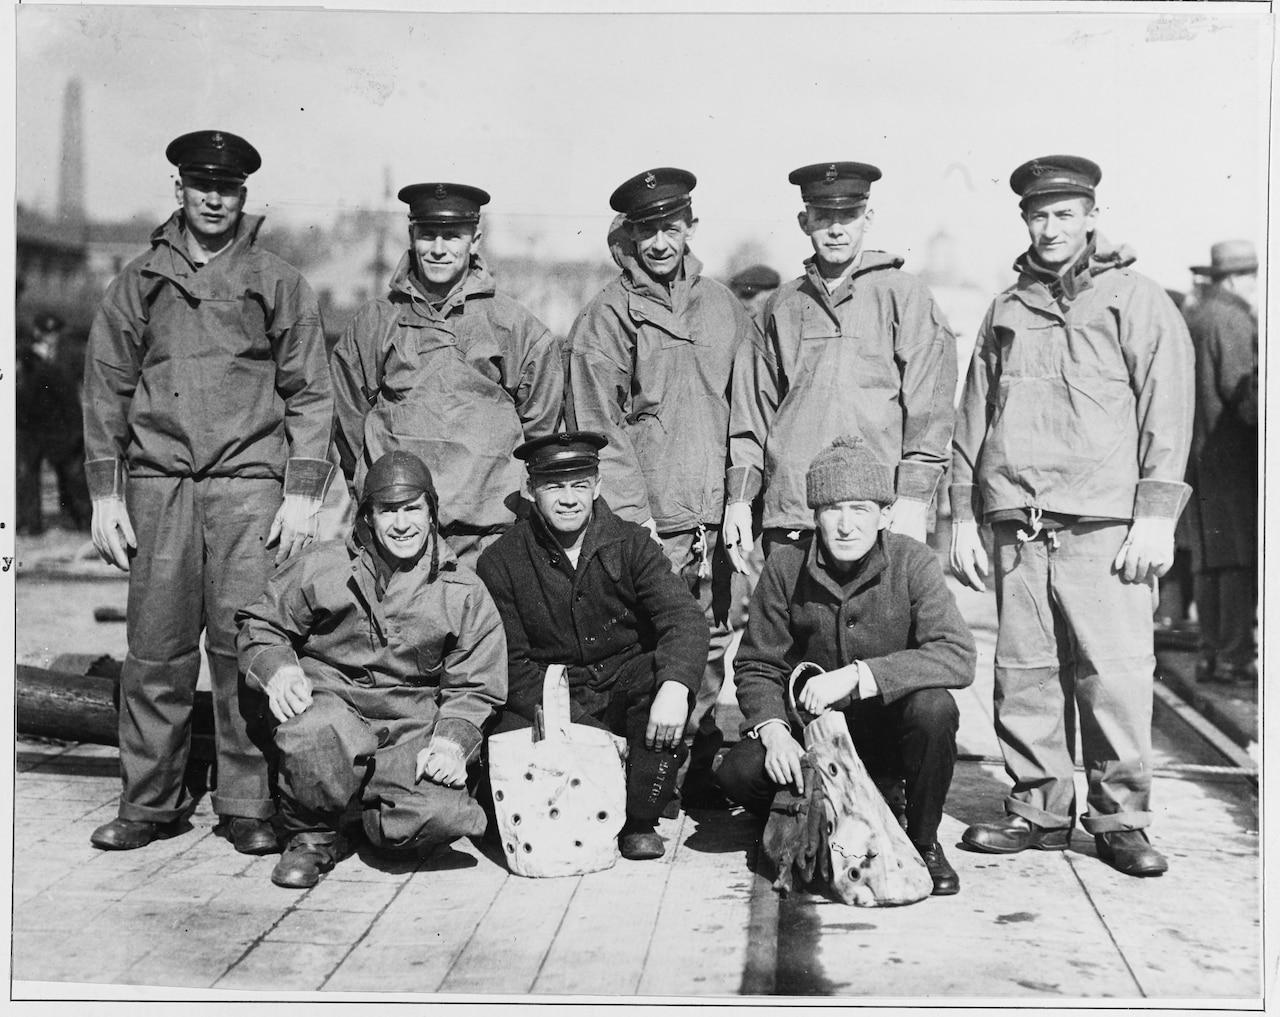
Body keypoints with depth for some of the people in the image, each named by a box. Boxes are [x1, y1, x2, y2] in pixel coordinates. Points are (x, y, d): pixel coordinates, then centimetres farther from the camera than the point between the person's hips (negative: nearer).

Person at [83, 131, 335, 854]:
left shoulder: (279, 283, 8)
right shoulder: (140, 281, 13)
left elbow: (310, 394, 6)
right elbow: (107, 388, 12)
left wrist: (303, 494, -2)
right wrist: (105, 492, 5)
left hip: (249, 481, -2)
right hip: (157, 483, 2)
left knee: (245, 646, -4)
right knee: (156, 651, 3)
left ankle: (248, 804, 6)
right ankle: (150, 803, 14)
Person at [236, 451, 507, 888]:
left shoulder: (464, 592, 5)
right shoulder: (321, 569, 3)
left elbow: (473, 687, 8)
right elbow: (259, 625, 12)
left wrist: (452, 740, -11)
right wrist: (277, 669, -10)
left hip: (413, 724, 1)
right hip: (331, 700, -1)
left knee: (440, 814, -28)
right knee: (316, 734, -39)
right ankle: (313, 835, -5)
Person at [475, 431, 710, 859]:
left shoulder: (631, 544, -4)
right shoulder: (500, 562, -3)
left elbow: (685, 619, -17)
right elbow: (512, 663, -4)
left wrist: (674, 687, -39)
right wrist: (577, 725, -19)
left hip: (626, 688, 0)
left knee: (667, 671, -30)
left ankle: (638, 816, -14)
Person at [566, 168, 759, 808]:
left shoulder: (723, 307, 14)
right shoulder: (604, 318, 1)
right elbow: (597, 427, -4)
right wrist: (633, 516, -11)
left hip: (719, 519, 4)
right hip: (650, 523, -4)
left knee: (713, 647, 8)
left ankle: (701, 773, 22)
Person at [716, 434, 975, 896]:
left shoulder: (913, 563, -14)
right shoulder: (786, 565, -8)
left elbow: (958, 656, -26)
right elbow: (757, 665, -2)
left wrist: (856, 676, -34)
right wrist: (774, 730, -22)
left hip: (890, 725, -1)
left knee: (934, 707, -34)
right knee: (740, 771, -26)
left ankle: (924, 841, -7)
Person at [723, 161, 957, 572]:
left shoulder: (903, 295, 4)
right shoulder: (784, 305, 15)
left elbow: (930, 406, -2)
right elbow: (753, 409, 17)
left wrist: (913, 498, -10)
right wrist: (739, 498, 10)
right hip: (788, 515, 4)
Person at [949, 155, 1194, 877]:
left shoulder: (1138, 301, 7)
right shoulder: (1007, 310, 19)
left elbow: (1167, 414, 0)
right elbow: (974, 417, 18)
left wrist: (1156, 517, -9)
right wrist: (964, 515, 12)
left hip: (1104, 525, -4)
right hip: (1017, 524, 4)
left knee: (1116, 674, -6)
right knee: (1025, 674, 4)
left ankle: (1122, 818, 7)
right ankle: (1038, 810, 15)